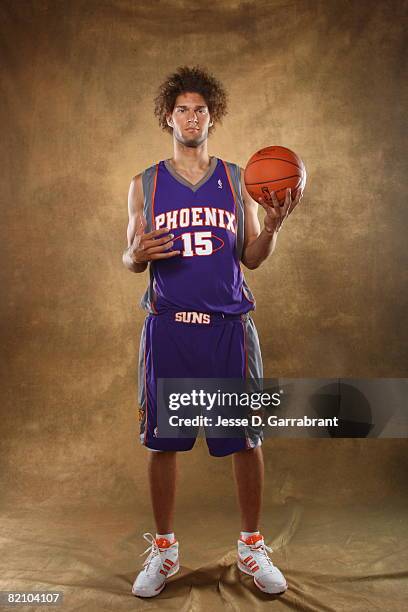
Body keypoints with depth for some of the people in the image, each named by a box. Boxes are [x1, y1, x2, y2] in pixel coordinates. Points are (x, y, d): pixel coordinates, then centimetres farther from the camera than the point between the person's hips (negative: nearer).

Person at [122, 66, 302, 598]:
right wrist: (137, 254, -13)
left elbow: (252, 258, 7)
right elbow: (131, 260, 10)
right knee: (162, 440, 5)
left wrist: (274, 224, -12)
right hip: (168, 325, 0)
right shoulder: (145, 184, 8)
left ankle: (252, 547, 25)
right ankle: (164, 550, 25)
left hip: (229, 324, 1)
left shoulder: (239, 180, 9)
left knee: (246, 438, 5)